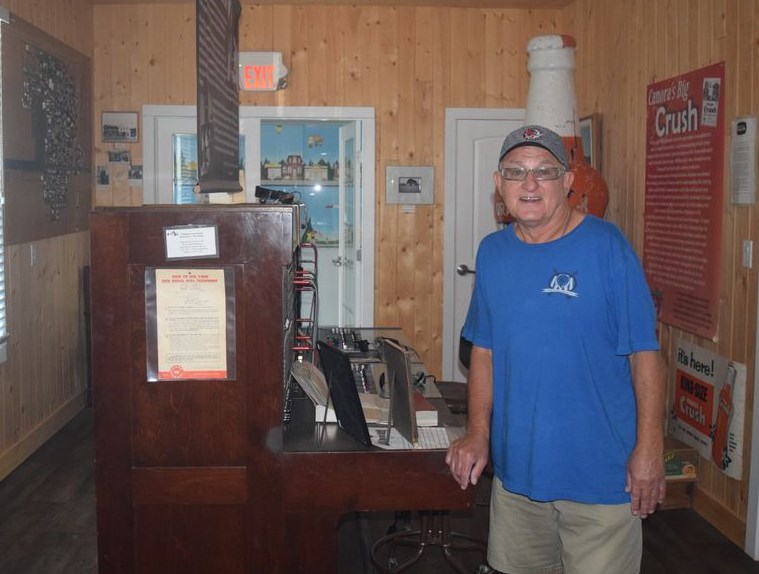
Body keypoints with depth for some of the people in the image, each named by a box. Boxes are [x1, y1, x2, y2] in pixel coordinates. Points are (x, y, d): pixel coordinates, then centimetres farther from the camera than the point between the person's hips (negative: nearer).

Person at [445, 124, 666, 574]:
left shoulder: (606, 246, -11)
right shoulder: (492, 252, 4)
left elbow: (645, 353, -10)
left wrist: (649, 449, -12)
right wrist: (478, 434, 5)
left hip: (600, 470, -5)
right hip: (515, 465, 5)